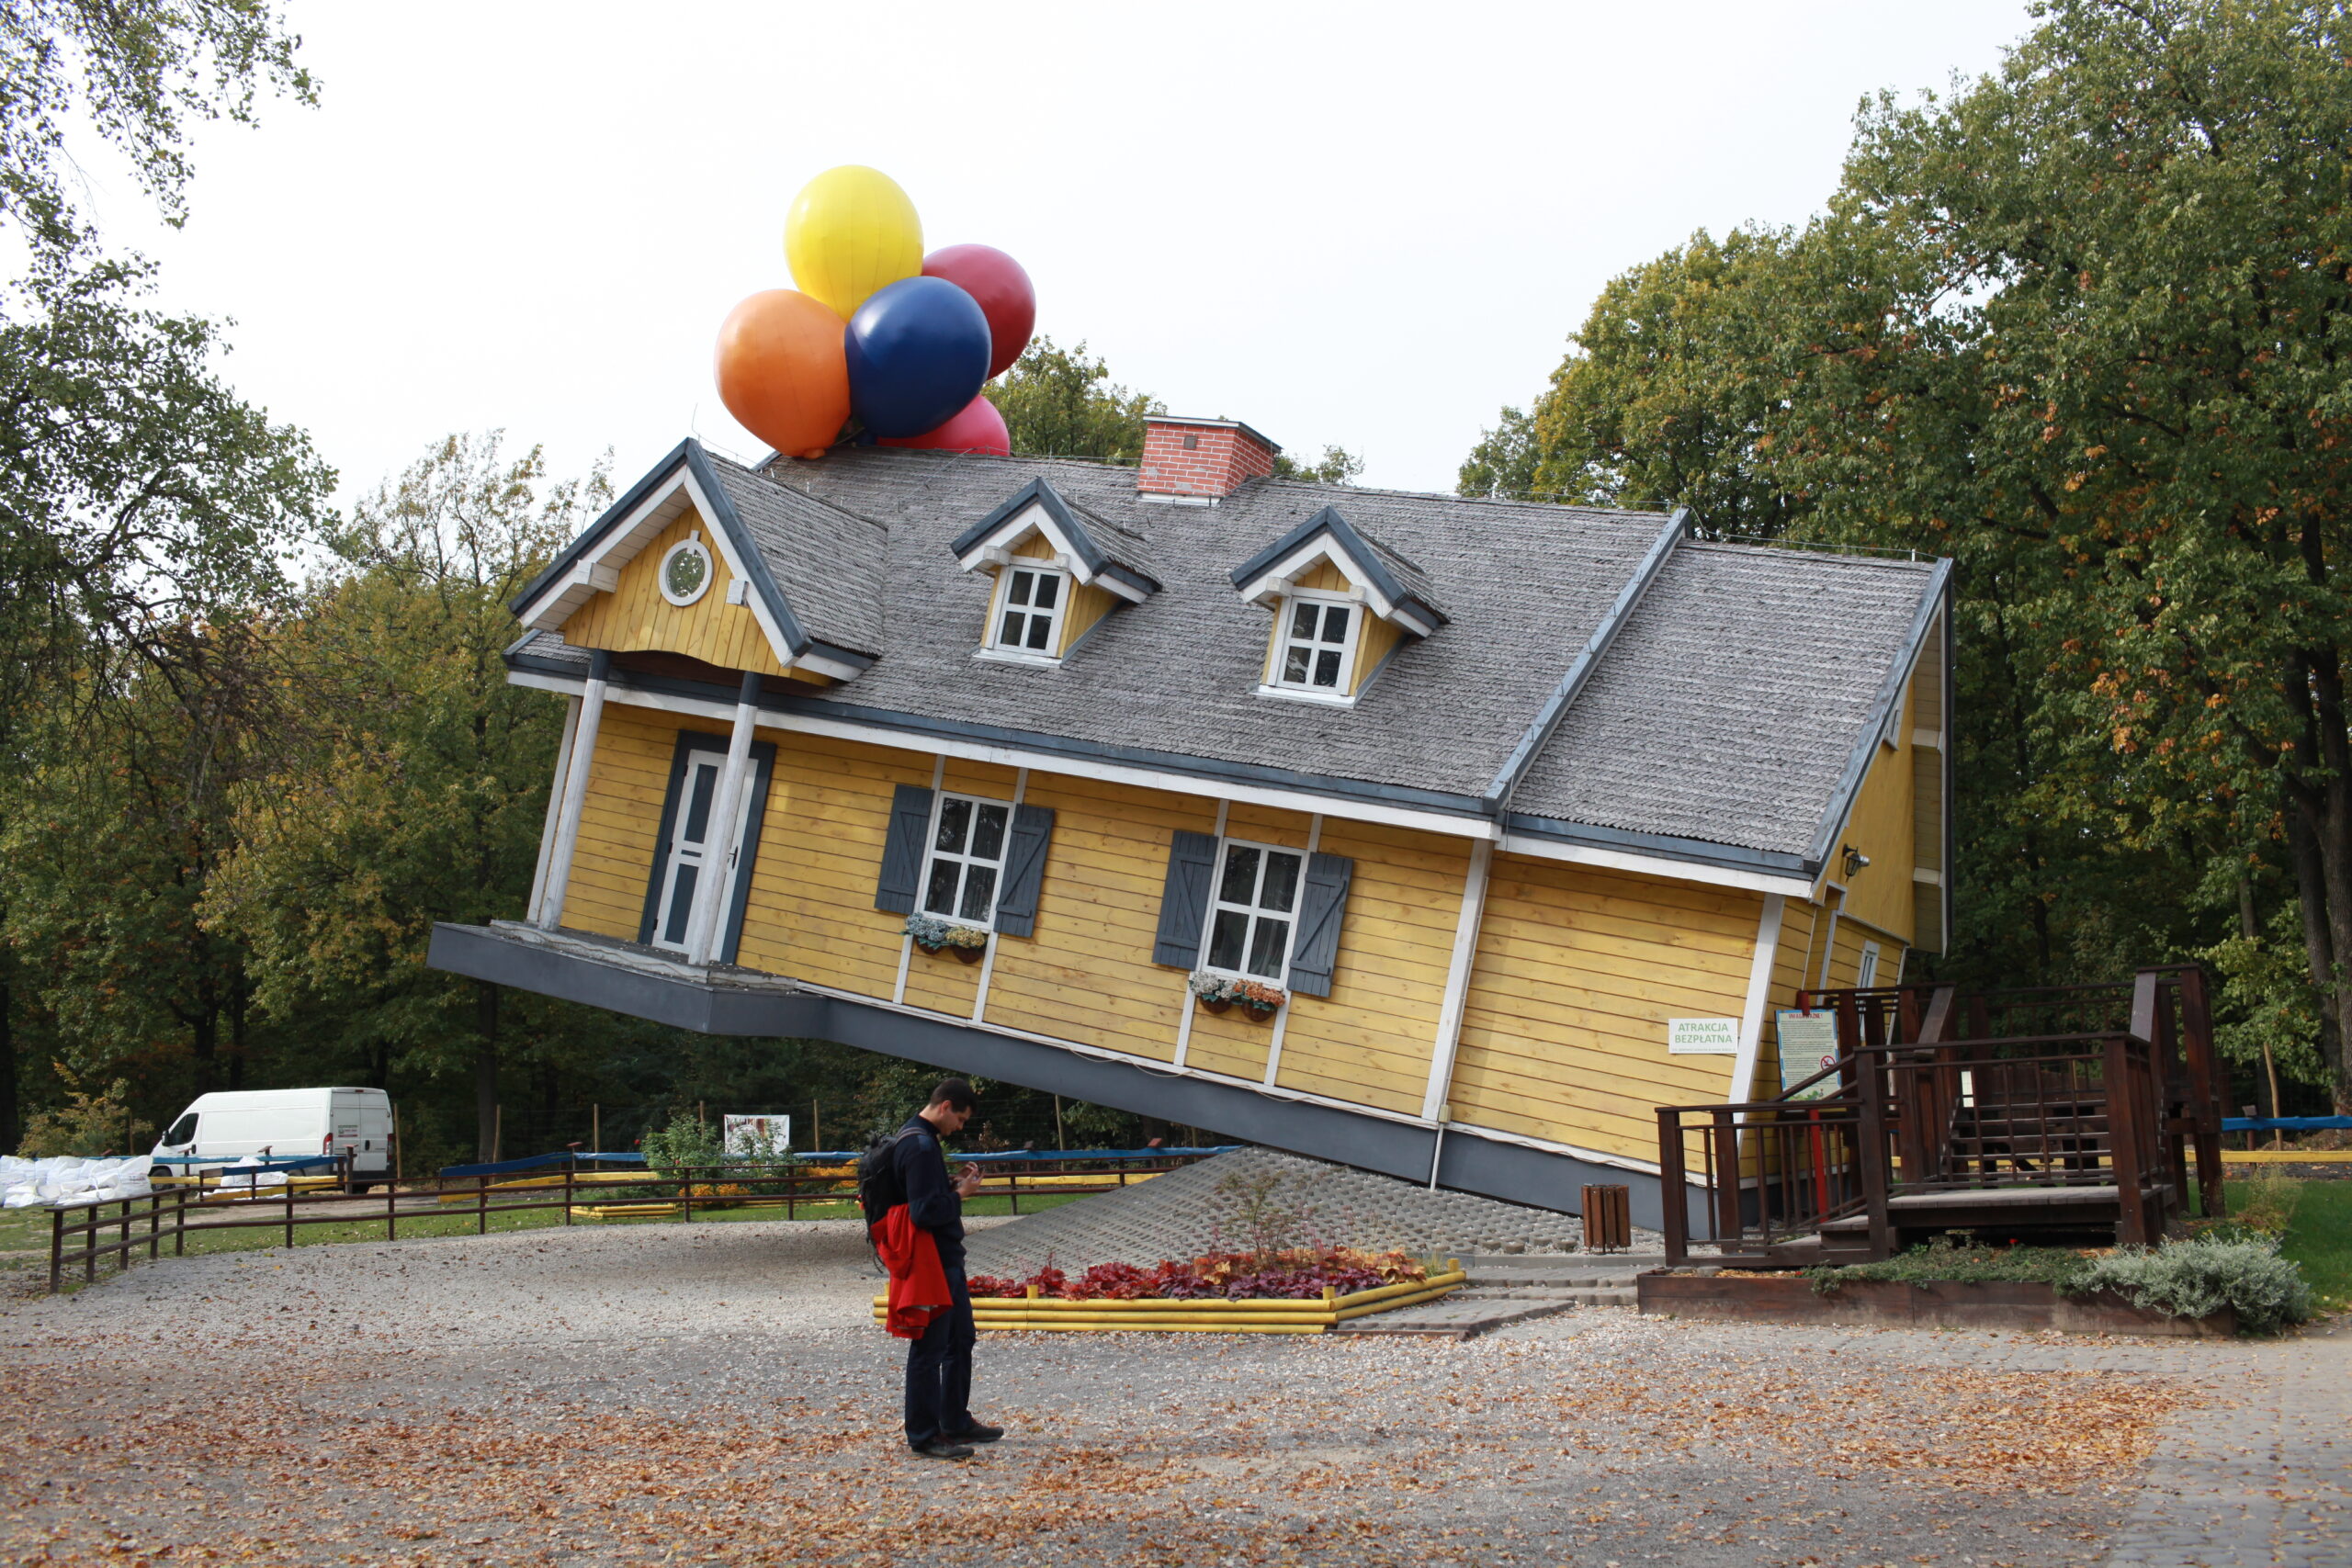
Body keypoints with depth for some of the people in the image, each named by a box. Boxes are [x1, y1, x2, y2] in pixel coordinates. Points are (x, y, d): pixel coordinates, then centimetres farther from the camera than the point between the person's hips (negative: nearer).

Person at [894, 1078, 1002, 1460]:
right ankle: (924, 1436, 5)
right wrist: (961, 1194, -13)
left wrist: (954, 1184, 8)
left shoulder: (922, 1139, 13)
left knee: (961, 1339, 20)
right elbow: (925, 1211, -26)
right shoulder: (920, 1146, -21)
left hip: (947, 1260, 11)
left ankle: (957, 1422, 31)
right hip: (931, 1264, -11)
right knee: (929, 1349, -3)